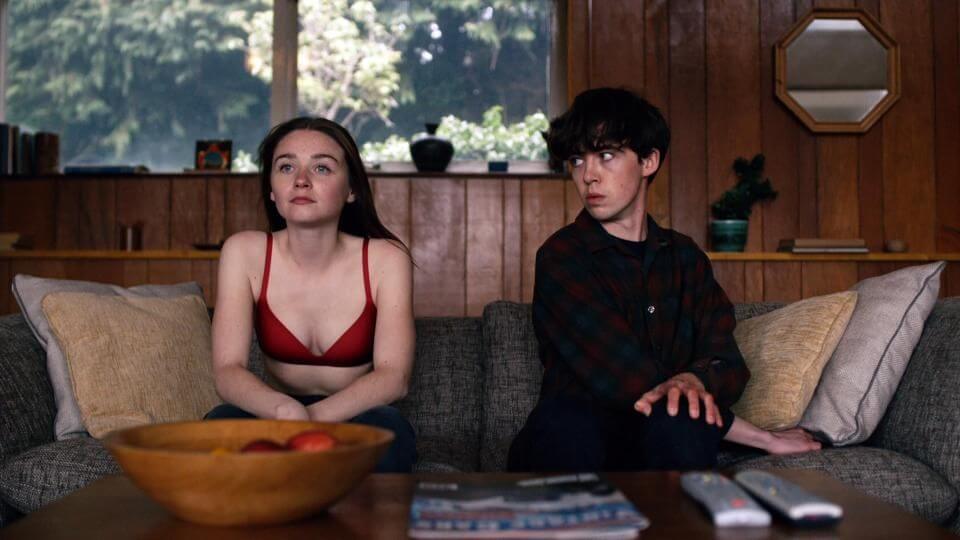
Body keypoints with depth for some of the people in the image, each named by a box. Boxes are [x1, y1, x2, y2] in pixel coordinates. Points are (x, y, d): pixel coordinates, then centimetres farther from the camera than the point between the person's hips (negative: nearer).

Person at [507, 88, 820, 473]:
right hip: (574, 443, -2)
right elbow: (631, 381, -13)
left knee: (682, 421, -32)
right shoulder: (561, 258, -5)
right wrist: (763, 438, -8)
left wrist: (693, 380, -24)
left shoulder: (685, 257, 14)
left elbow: (730, 368, 4)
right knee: (563, 417, -37)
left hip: (659, 443, 3)